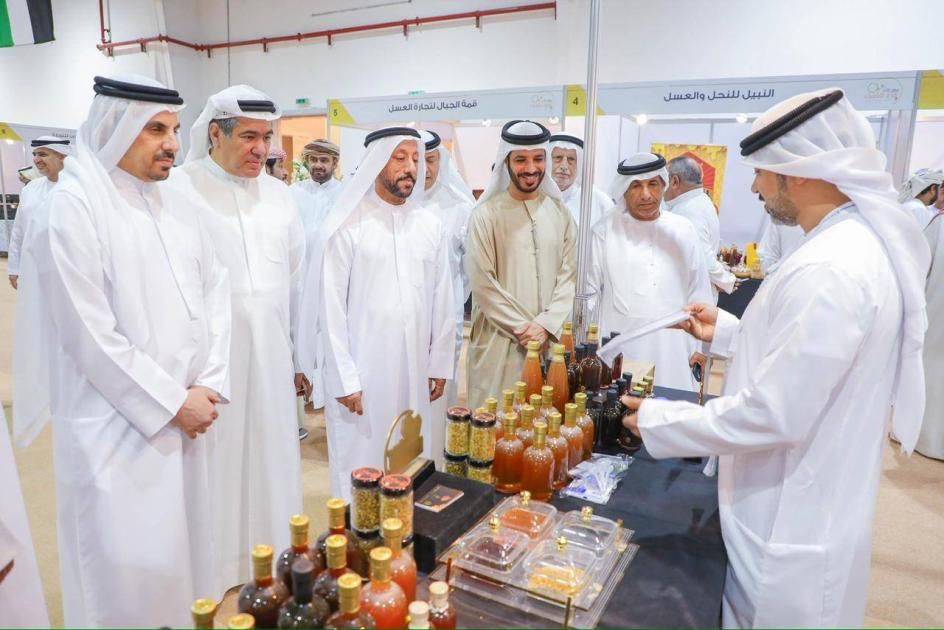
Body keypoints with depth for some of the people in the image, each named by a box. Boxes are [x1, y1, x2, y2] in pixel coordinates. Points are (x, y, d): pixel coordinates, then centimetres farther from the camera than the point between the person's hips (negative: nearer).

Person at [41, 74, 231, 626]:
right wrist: (171, 402, -12)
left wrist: (207, 385, -5)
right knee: (131, 570, 6)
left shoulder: (179, 207, 7)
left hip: (185, 415, 6)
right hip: (118, 426, -5)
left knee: (184, 551, 18)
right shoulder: (74, 206, -11)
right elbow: (91, 334, -15)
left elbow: (215, 295, 6)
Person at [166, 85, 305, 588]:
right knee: (216, 467, 8)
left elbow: (296, 281, 10)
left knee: (269, 462, 14)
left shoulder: (279, 195, 8)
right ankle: (214, 566, 28)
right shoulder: (178, 191, -8)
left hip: (271, 359, 4)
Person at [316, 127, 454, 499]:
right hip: (361, 372, -3)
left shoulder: (431, 225, 4)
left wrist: (440, 365, 8)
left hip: (415, 372, 4)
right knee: (361, 468, 7)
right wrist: (344, 378, -8)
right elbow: (332, 307, -6)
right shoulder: (348, 225, -7)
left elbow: (443, 301, 7)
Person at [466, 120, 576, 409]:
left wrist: (546, 325, -8)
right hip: (500, 343, -3)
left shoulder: (560, 212, 8)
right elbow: (483, 283, -7)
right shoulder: (486, 214, -3)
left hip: (550, 340, 3)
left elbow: (570, 275, 4)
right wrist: (520, 328, -9)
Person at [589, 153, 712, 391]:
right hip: (617, 349, -1)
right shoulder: (606, 230, -1)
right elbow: (589, 291, 4)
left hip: (672, 353, 2)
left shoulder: (683, 231, 5)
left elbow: (699, 293, 10)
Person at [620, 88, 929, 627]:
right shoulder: (860, 243, 4)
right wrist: (727, 332, 14)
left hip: (790, 532, -9)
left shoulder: (831, 268, -29)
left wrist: (657, 421, -19)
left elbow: (774, 415, -29)